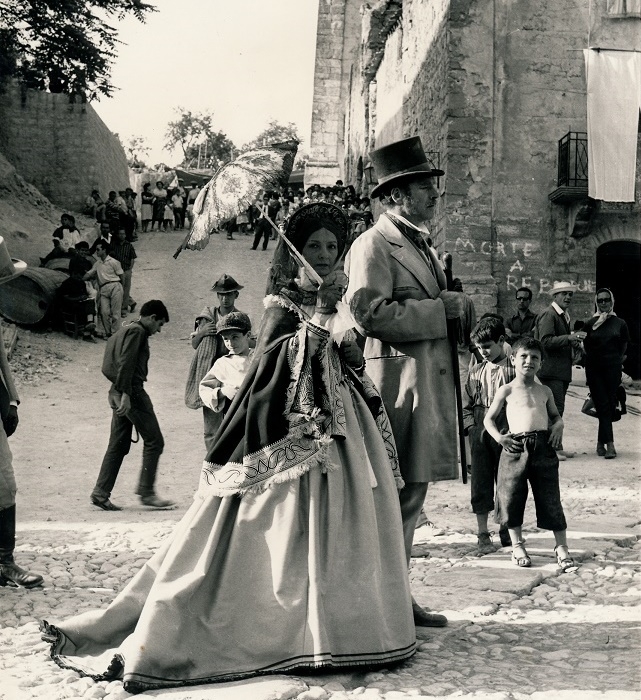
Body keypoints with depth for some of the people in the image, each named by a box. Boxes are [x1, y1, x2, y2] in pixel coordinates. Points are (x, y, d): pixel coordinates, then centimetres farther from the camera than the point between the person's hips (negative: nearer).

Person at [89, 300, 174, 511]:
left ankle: (100, 493, 9)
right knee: (154, 442, -4)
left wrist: (122, 393, 16)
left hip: (118, 393, 10)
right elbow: (126, 364, -19)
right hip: (132, 391, -10)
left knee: (118, 446, 10)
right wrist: (125, 393, -23)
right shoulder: (137, 331, -8)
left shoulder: (126, 330, 21)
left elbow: (108, 368, 21)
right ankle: (146, 492, -3)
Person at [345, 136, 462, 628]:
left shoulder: (422, 246, 23)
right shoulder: (373, 245, -8)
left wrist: (451, 309, 12)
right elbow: (371, 313, -21)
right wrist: (439, 310, -15)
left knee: (411, 495, 13)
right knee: (396, 496, -7)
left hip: (430, 383, 10)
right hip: (398, 381, -10)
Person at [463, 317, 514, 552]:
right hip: (480, 434, 3)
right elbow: (467, 405, 13)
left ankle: (506, 529, 23)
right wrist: (472, 427, 0)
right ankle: (483, 534, 13)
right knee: (481, 482, 4)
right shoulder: (476, 373, 7)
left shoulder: (514, 370, -5)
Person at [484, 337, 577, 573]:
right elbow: (489, 419, 10)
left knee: (551, 499, 2)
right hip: (516, 447, -2)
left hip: (543, 447, 2)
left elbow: (555, 415, 27)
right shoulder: (507, 391, 6)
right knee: (513, 498, 5)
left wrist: (558, 425, 5)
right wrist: (499, 437, -6)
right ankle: (517, 546, 23)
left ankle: (562, 548, 11)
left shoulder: (545, 391, 15)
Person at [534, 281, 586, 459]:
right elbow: (545, 341, -22)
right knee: (556, 408, -11)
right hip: (551, 369, -10)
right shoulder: (548, 314, -12)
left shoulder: (564, 316, 18)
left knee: (557, 408, 13)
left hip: (562, 369, 10)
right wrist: (569, 338, -26)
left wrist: (573, 342, 10)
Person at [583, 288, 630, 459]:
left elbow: (624, 346, 15)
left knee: (610, 405, -1)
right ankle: (609, 444, -10)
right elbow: (586, 347, 10)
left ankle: (601, 443, 13)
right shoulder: (590, 324, 5)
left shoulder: (620, 323, 5)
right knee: (603, 405, -8)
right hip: (594, 368, 0)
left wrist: (615, 359, 9)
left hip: (613, 368, 1)